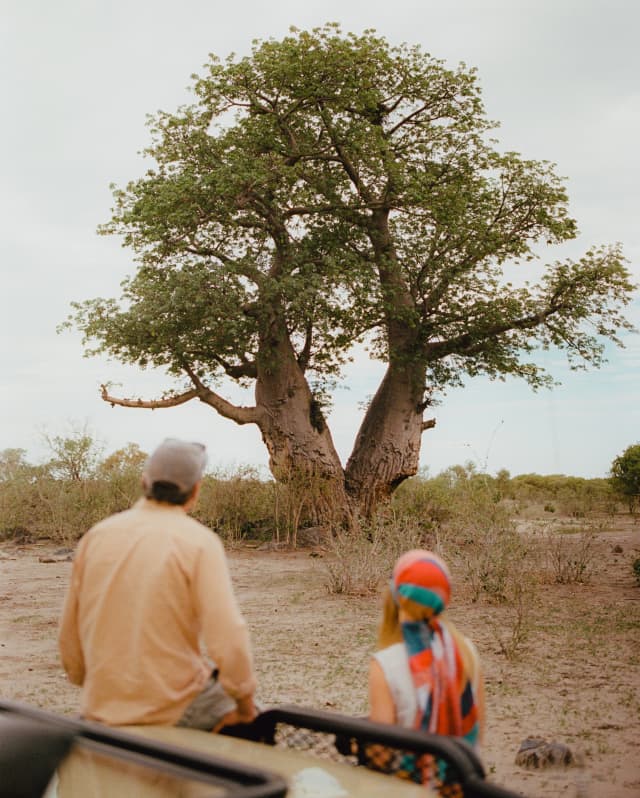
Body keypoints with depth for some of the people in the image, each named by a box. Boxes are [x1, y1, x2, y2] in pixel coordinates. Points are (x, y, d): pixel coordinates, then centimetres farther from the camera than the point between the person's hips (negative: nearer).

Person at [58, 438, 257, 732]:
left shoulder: (96, 535, 0)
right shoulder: (200, 542, -14)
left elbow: (69, 633, 7)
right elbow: (227, 638, -20)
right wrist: (244, 701, -4)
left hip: (101, 710, 5)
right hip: (174, 708, -5)